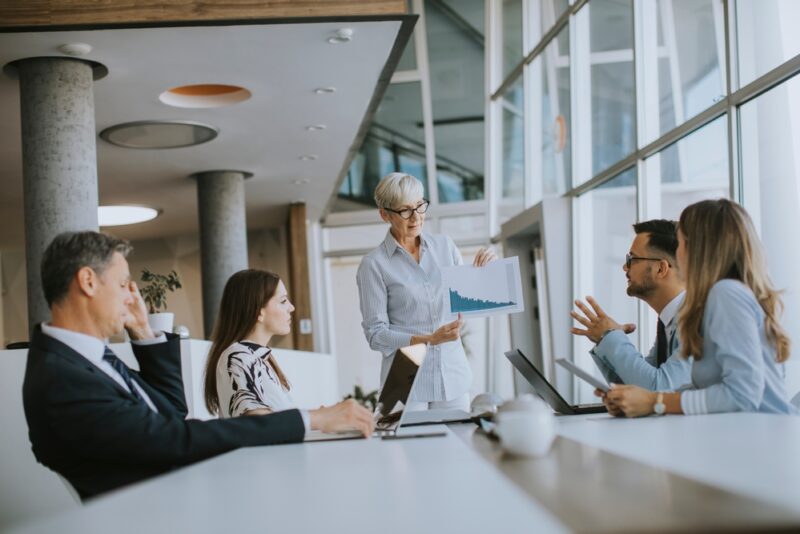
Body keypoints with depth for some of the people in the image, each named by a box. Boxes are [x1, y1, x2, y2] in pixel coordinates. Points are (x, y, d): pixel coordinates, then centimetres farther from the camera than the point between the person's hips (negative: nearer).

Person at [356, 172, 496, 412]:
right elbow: (375, 334, -7)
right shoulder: (374, 264, -6)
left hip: (454, 374, 4)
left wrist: (480, 272, -5)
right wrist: (429, 340, -18)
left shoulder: (444, 245, 6)